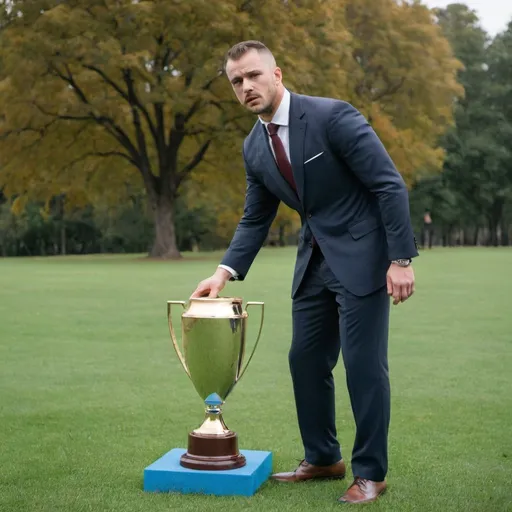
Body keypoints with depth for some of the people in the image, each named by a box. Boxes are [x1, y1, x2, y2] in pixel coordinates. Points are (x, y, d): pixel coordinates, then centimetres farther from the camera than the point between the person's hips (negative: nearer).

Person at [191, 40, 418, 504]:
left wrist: (401, 259, -20)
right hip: (314, 261, 7)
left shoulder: (332, 116, -17)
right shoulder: (254, 147, 4)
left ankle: (371, 472, 8)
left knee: (363, 363, -5)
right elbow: (255, 219, 12)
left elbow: (390, 185, -17)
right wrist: (226, 271, -2)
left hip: (361, 256, -7)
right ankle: (323, 458, 25)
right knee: (306, 360, 10)